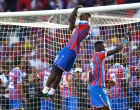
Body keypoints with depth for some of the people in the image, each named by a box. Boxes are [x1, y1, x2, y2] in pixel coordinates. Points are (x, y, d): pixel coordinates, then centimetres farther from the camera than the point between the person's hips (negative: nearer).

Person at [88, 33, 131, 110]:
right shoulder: (99, 55, -9)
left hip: (93, 87, 10)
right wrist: (126, 40, -2)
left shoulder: (93, 59, 19)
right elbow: (116, 50, -14)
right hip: (98, 87, -10)